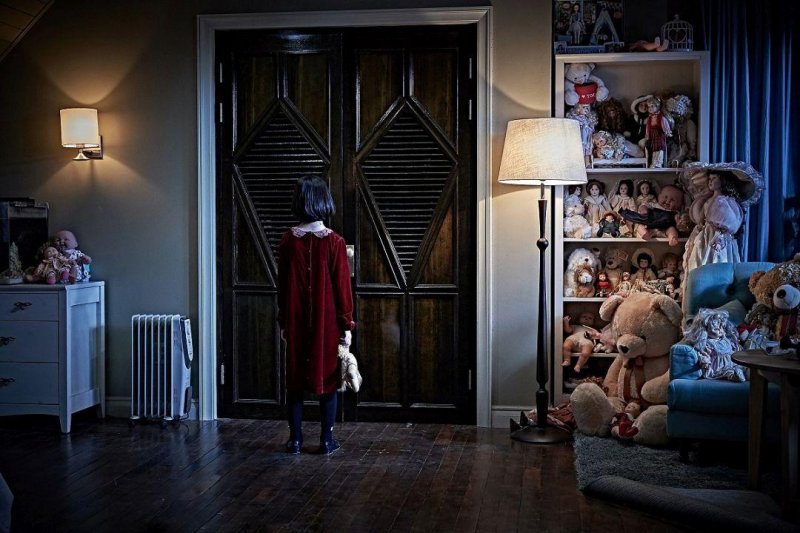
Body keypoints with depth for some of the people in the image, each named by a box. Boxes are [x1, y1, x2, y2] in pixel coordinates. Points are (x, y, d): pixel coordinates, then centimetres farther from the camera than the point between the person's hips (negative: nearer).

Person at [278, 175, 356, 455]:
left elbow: (282, 284, 3)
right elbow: (342, 286, -8)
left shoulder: (288, 240, -3)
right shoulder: (334, 242, -10)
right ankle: (327, 440, 11)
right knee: (328, 377, 8)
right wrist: (346, 325, 0)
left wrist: (283, 321, 13)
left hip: (296, 321, 2)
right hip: (327, 322, -2)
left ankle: (295, 439, 15)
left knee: (295, 379, 10)